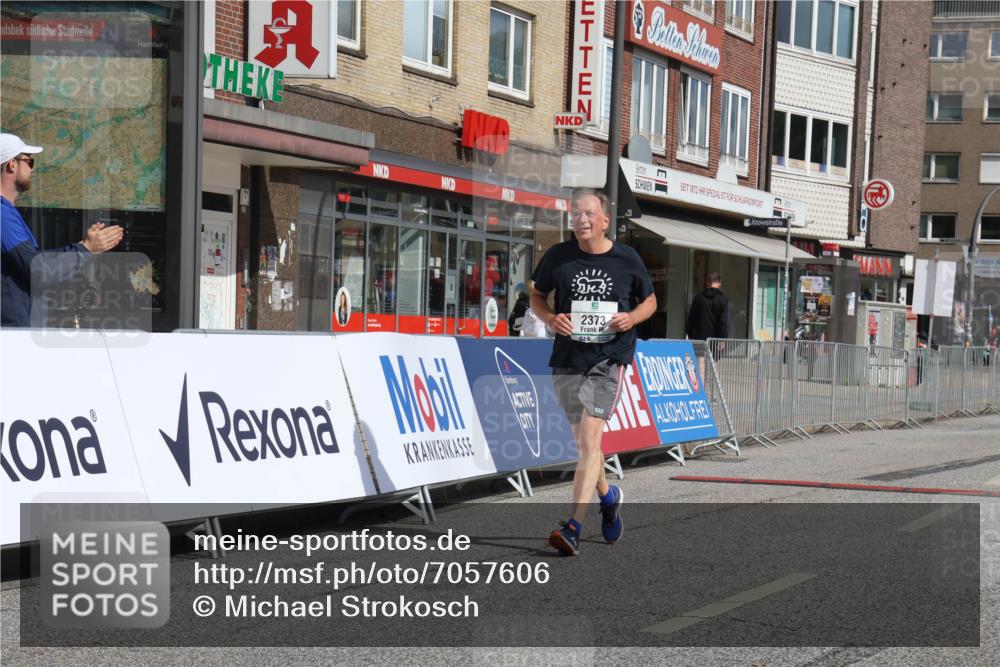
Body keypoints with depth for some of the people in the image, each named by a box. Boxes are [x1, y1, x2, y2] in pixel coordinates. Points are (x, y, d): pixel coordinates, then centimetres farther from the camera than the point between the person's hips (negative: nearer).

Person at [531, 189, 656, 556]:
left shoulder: (627, 259, -1)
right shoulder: (558, 256, 1)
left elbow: (650, 300, 13)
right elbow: (537, 295, 14)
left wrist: (632, 318, -9)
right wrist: (550, 317, -7)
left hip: (609, 360, -3)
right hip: (567, 358, 3)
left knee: (590, 438, -15)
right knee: (583, 441, 14)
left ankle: (574, 526, -19)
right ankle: (608, 496, 43)